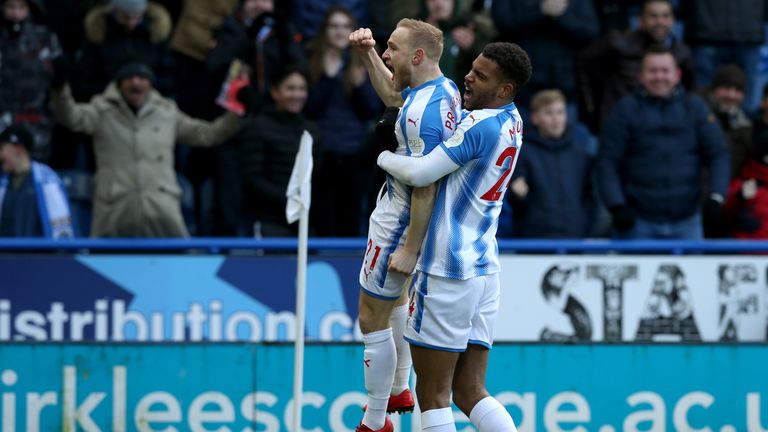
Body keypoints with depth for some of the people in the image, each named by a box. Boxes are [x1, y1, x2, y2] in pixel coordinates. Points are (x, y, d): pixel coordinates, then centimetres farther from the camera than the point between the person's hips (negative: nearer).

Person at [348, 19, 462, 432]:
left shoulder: (421, 113, -31)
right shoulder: (445, 88, -1)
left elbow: (425, 188, -30)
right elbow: (391, 93, 22)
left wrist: (410, 249, -26)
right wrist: (367, 52, 9)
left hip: (400, 222, -11)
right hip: (395, 209, 11)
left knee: (372, 320, 0)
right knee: (393, 298, 30)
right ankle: (398, 390, 47)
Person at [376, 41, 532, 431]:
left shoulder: (479, 125, -15)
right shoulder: (511, 121, 13)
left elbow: (420, 173, -17)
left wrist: (385, 157, 3)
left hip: (446, 269, -9)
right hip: (485, 268, 9)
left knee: (433, 395, -2)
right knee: (470, 392, 9)